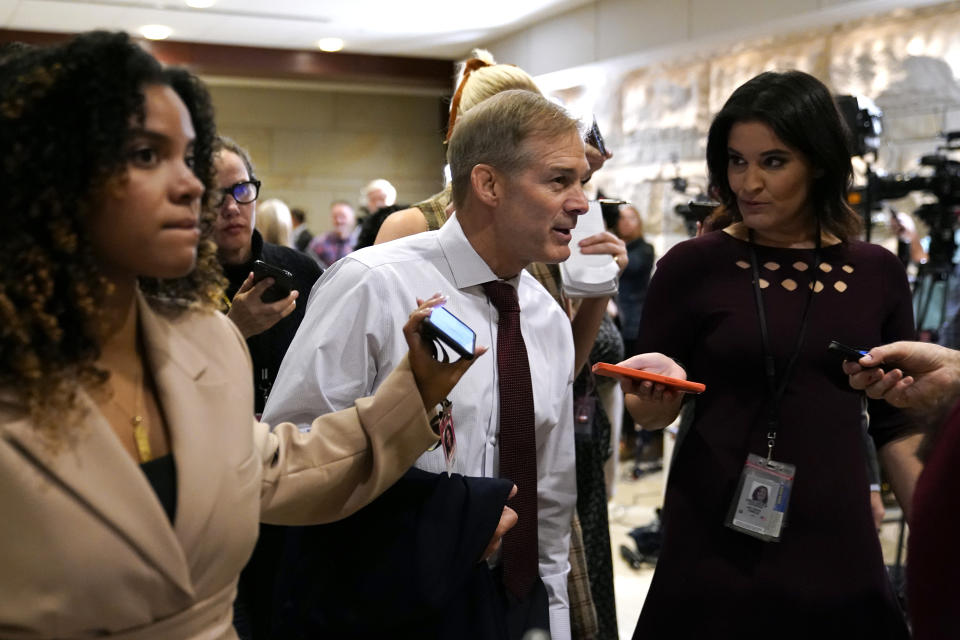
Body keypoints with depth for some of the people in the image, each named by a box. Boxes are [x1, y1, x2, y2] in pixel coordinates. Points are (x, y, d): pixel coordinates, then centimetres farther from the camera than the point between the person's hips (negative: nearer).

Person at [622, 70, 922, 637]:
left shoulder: (877, 272, 2)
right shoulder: (693, 266, -5)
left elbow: (897, 426, 9)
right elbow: (652, 414, 0)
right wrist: (657, 392, -22)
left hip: (838, 542, 3)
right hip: (714, 539, -2)